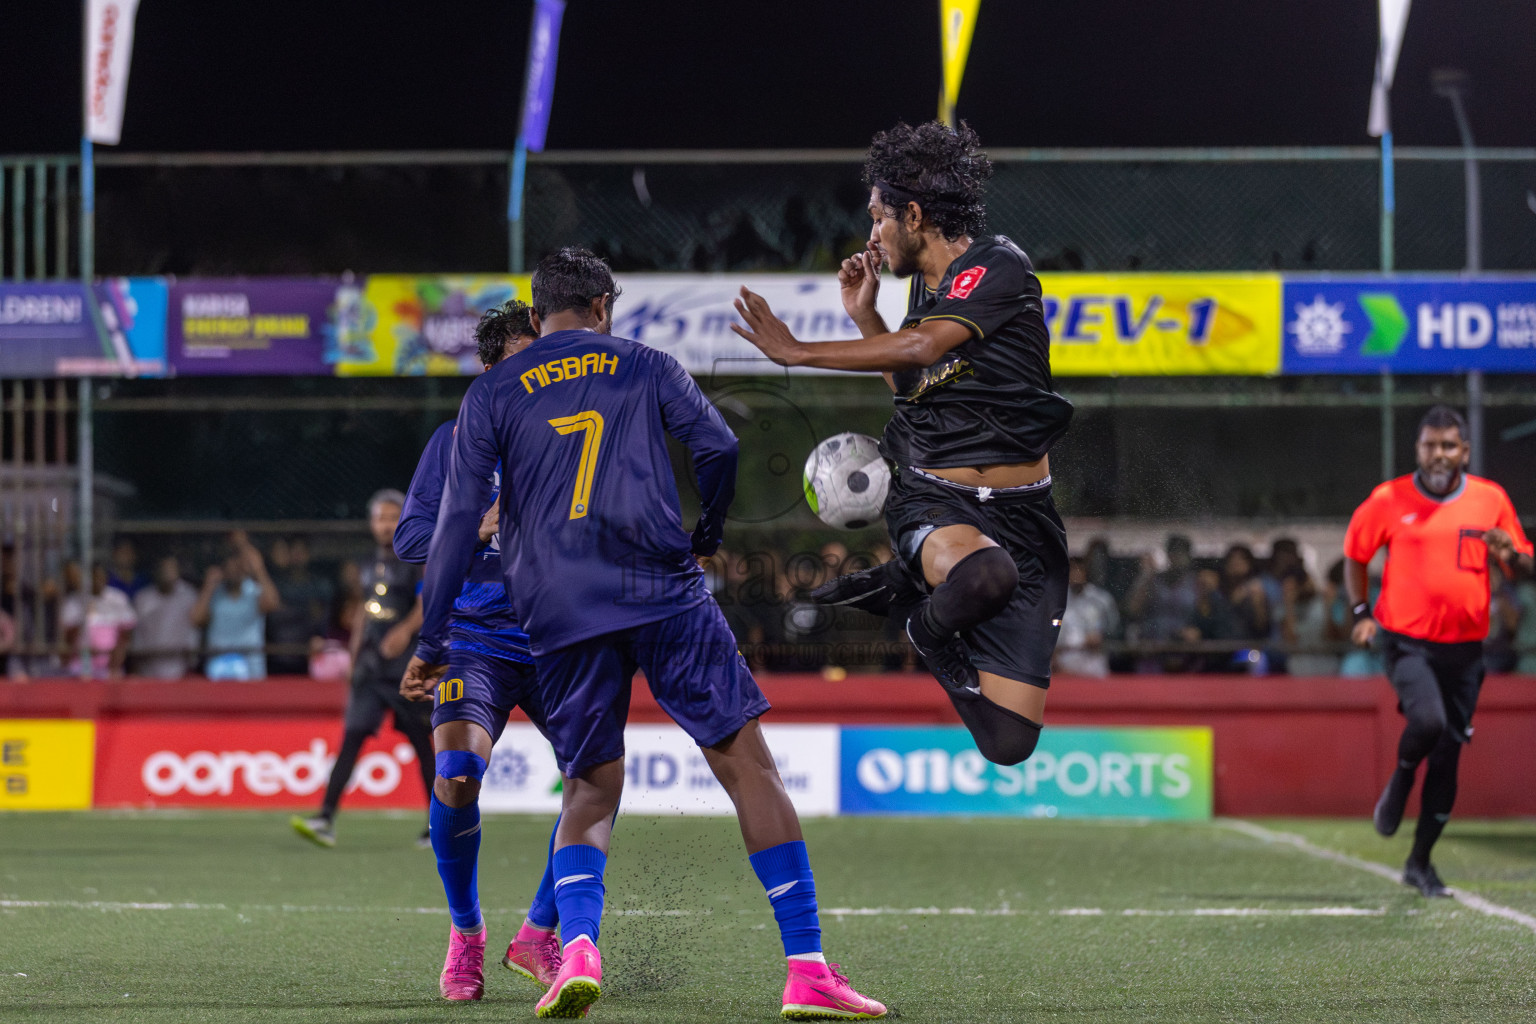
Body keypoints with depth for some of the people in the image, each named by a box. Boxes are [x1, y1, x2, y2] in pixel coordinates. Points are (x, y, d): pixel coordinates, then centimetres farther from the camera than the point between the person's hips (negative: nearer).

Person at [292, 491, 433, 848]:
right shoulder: (372, 564, 15)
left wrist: (405, 630, -31)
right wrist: (354, 657, 21)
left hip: (407, 667, -6)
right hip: (371, 667, 6)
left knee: (421, 741, 2)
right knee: (351, 738, -5)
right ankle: (326, 821, -13)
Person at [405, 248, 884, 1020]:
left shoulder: (490, 394, 12)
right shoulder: (647, 369, 11)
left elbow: (458, 520, 6)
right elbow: (718, 448, 0)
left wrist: (432, 641, 8)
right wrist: (707, 536, 19)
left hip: (558, 619, 2)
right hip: (664, 594, -2)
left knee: (589, 791, 13)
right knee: (747, 762, 0)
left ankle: (577, 948, -14)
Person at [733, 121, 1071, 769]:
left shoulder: (998, 267, -8)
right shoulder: (925, 283, 14)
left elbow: (922, 348, -23)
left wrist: (797, 352, -18)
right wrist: (865, 318, 16)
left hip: (1020, 516, -3)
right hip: (930, 498, 3)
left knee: (1008, 741, -9)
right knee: (982, 573, -40)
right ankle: (929, 623, -5)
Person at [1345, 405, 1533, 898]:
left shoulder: (1491, 500, 2)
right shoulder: (1387, 501, -2)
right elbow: (1355, 554, 11)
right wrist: (1361, 612, -1)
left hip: (1465, 648, 3)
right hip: (1406, 641, -3)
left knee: (1448, 756, 4)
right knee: (1428, 720, -29)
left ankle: (1420, 863, 20)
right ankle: (1400, 782, 6)